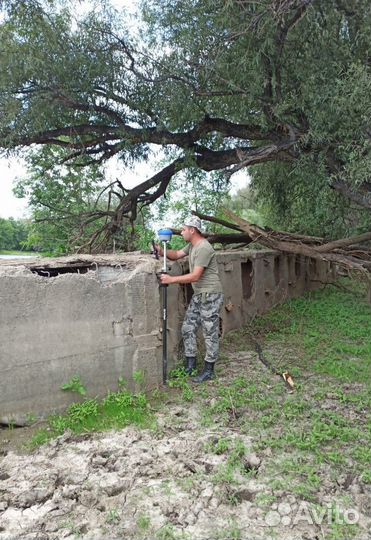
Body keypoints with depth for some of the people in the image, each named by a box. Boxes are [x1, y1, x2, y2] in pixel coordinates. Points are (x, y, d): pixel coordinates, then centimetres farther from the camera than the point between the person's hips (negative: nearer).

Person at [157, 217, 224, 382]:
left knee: (210, 333, 0)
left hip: (210, 296, -10)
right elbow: (177, 254, 19)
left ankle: (209, 370, 12)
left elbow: (195, 276, -25)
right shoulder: (192, 245, 10)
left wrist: (171, 279, -23)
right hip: (198, 295, 10)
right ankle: (190, 363, 25)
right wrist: (162, 251, -2)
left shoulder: (204, 248, -22)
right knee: (188, 328, 12)